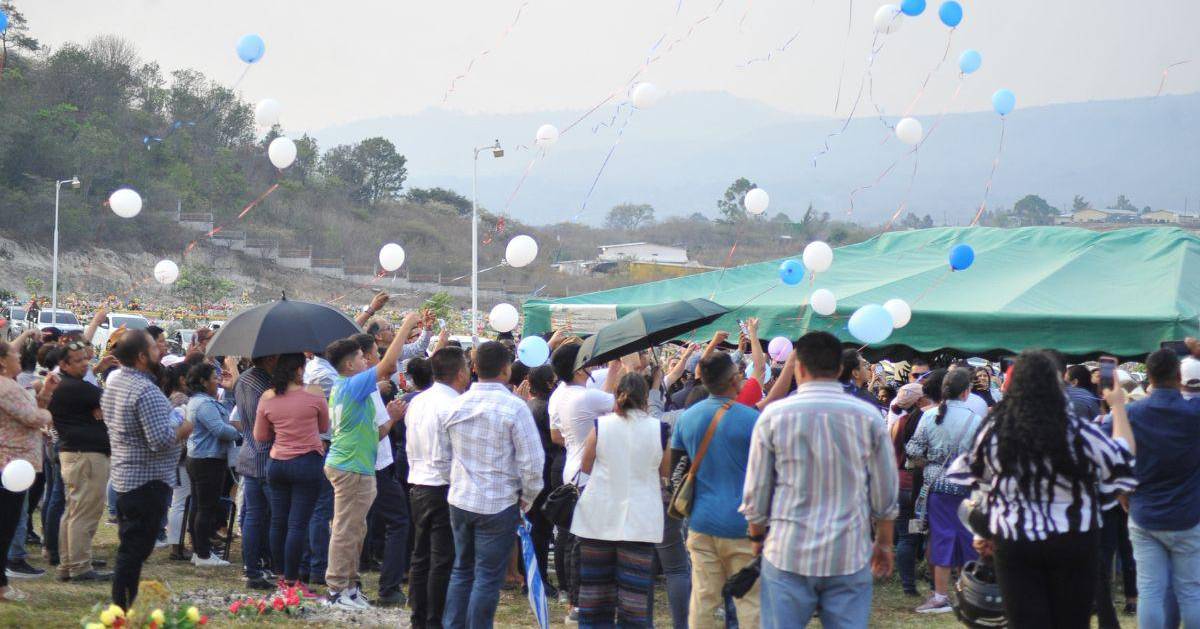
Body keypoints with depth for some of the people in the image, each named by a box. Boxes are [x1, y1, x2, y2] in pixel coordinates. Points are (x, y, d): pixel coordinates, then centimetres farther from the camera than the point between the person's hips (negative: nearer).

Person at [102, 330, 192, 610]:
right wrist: (185, 429, -8)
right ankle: (126, 610, -1)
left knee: (129, 546, 18)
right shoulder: (145, 391, -22)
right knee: (136, 549, -4)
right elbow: (161, 439, -28)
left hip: (123, 476, 10)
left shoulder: (114, 379, 7)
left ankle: (122, 605, 25)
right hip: (148, 479, -10)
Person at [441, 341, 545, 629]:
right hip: (499, 505, -5)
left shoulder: (456, 405, 3)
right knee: (488, 577, 2)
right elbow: (531, 461, -15)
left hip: (460, 500, 5)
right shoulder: (514, 407, -15)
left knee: (461, 571, 17)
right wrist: (528, 498, -2)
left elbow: (447, 453, 12)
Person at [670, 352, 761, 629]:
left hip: (701, 523, 5)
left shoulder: (686, 418, 5)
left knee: (703, 600, 8)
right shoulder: (753, 420, -11)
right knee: (750, 601, 1)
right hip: (741, 524, -5)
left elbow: (673, 470, 15)